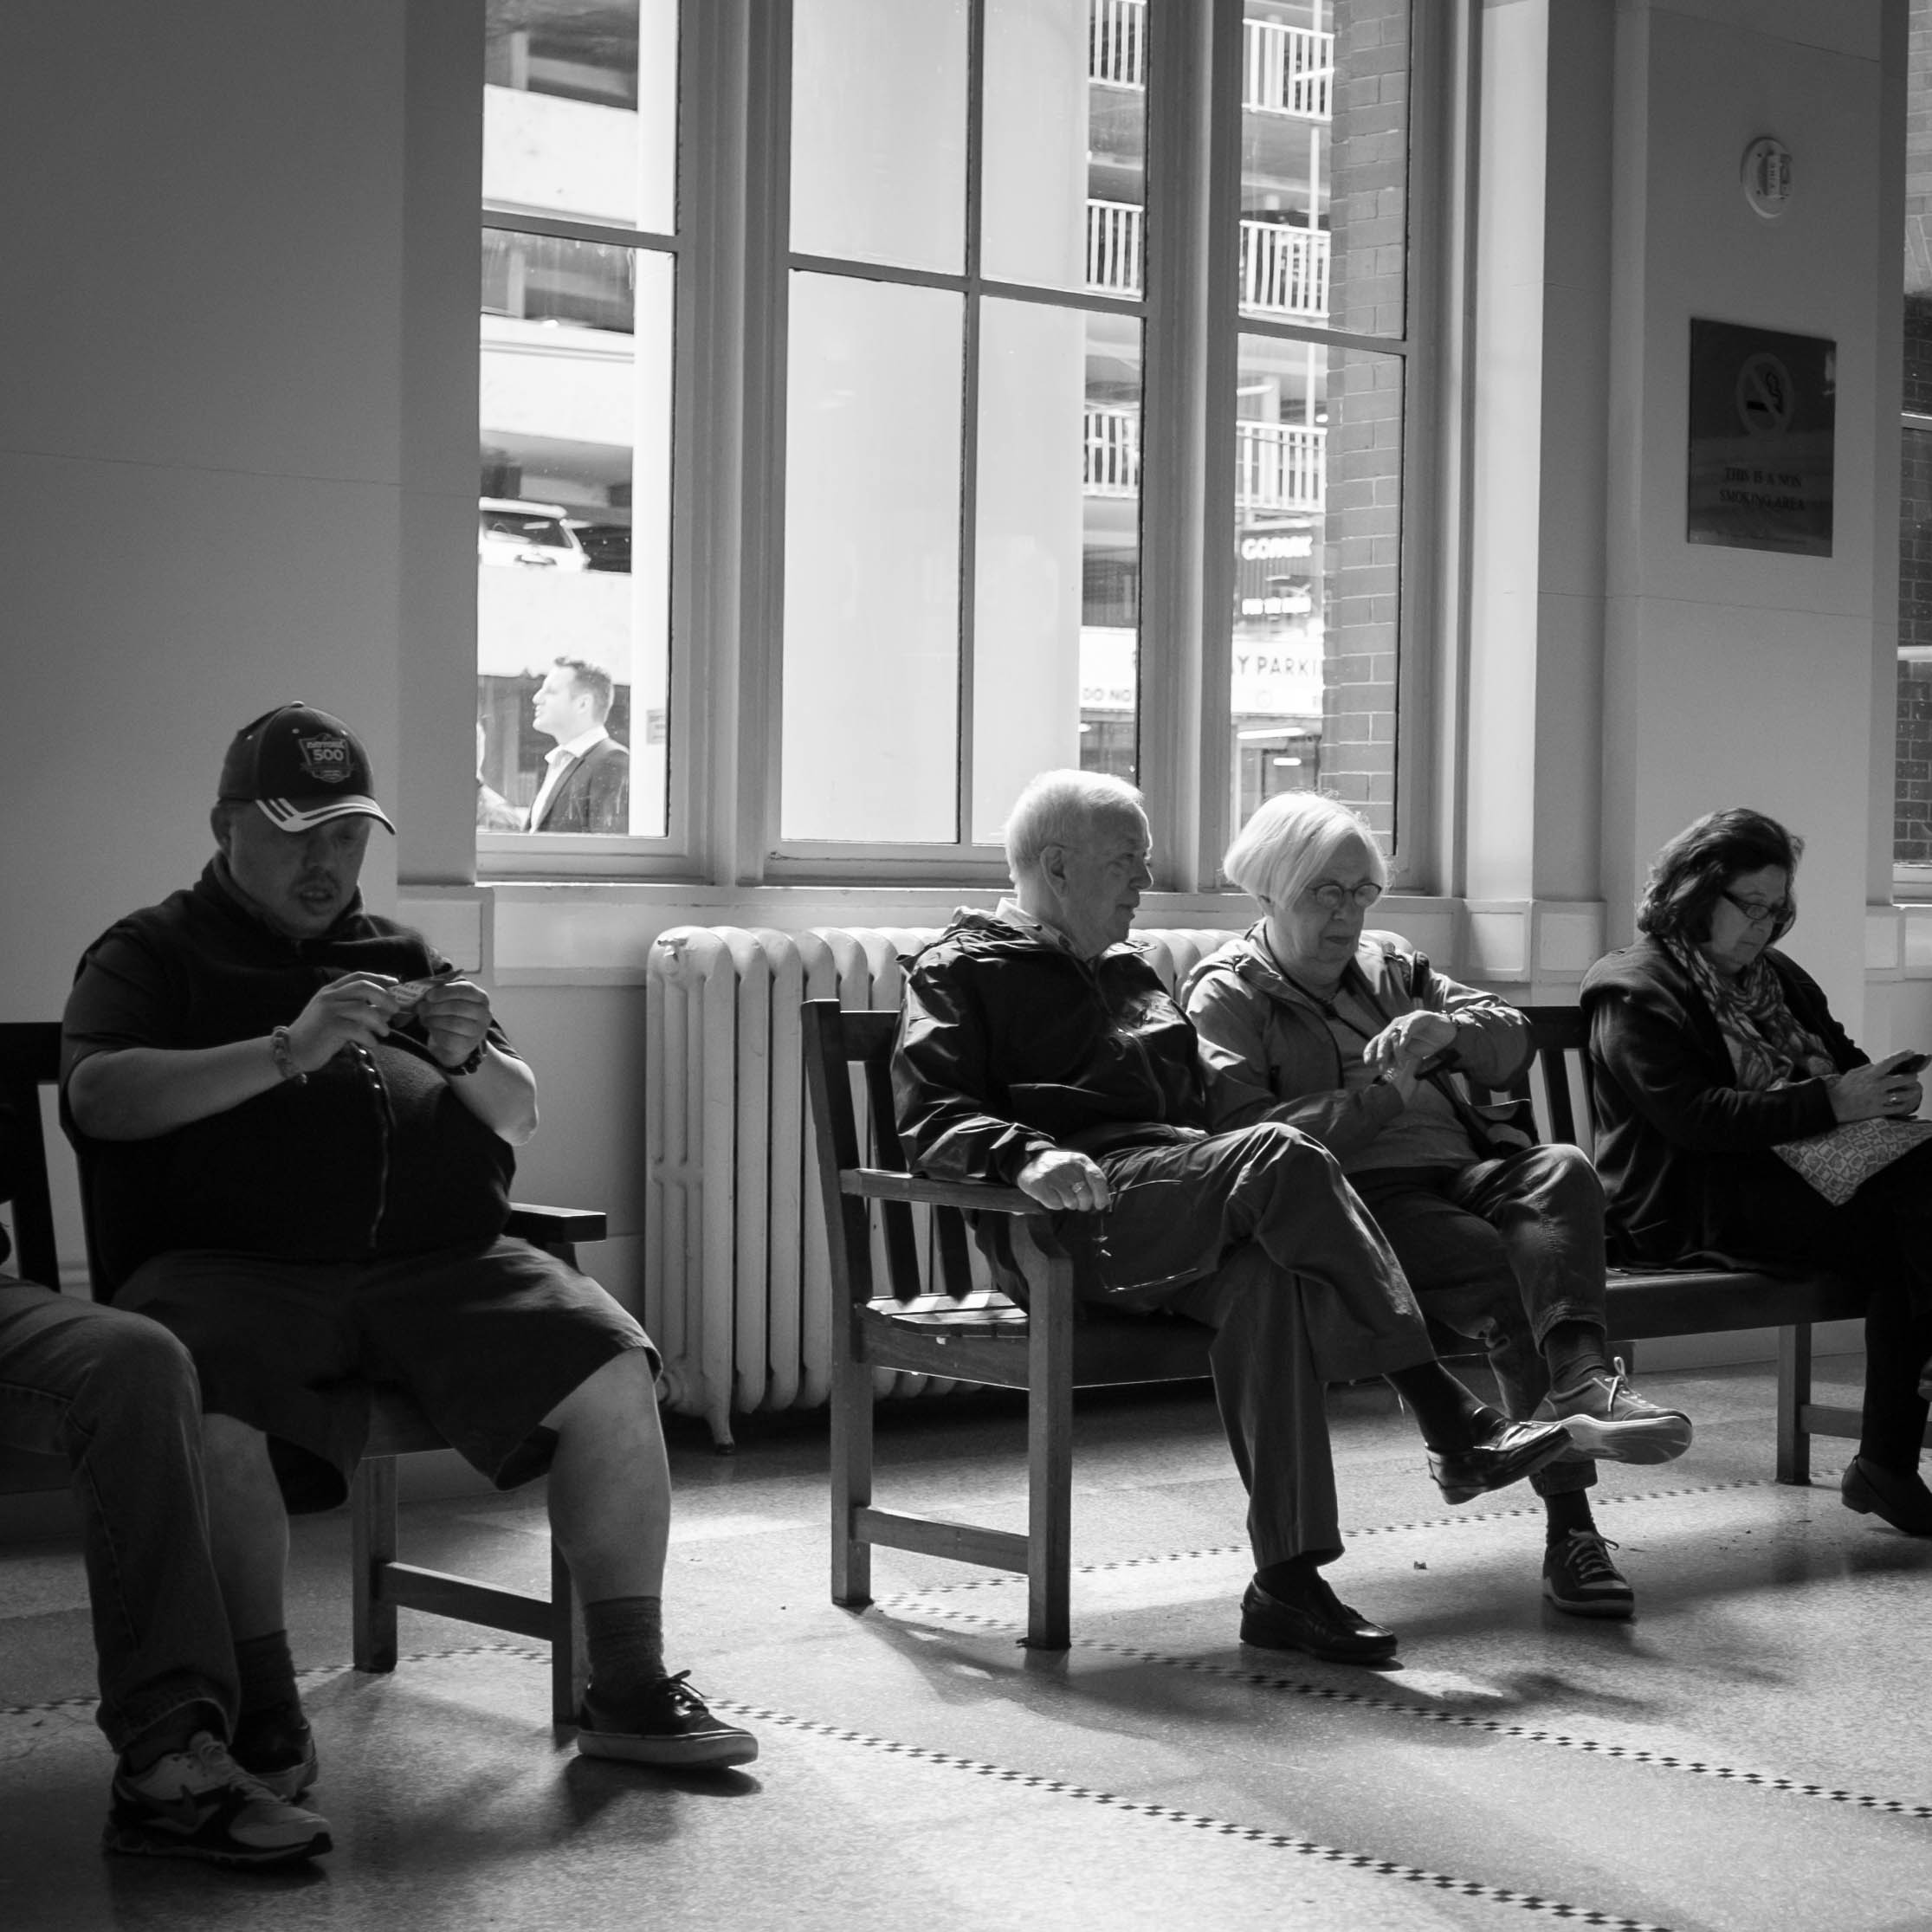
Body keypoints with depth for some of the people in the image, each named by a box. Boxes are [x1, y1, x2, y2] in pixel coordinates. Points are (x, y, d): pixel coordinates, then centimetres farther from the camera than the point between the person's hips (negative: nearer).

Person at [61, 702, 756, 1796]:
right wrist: (285, 1052, -17)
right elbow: (100, 1098, -6)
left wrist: (471, 1058, -5)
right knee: (212, 1411, -36)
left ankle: (630, 1691, -11)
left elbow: (520, 1119, 20)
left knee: (611, 1368, -21)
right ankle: (263, 1721, -21)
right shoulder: (151, 955, 14)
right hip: (231, 1266, -3)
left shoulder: (403, 957, 26)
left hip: (435, 1264, 3)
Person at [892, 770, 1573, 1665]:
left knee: (1267, 1280, -29)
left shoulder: (1129, 972, 33)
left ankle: (1287, 1580, -33)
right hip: (1085, 1211, -6)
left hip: (1180, 1209, 6)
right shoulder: (962, 970, 10)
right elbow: (930, 1117, -4)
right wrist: (1025, 1155, -24)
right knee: (1281, 1156, -30)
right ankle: (1450, 1421, -29)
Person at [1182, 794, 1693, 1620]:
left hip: (1462, 1171, 5)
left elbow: (1513, 1037, 19)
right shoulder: (1225, 996, 8)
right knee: (1504, 1270, -32)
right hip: (1358, 1199, -5)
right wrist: (1382, 1094, -16)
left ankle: (1580, 1381, -49)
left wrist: (1450, 1030, -5)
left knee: (1561, 1170, -29)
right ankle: (1570, 1522, -37)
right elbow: (1247, 1135, -9)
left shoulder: (1390, 963, 27)